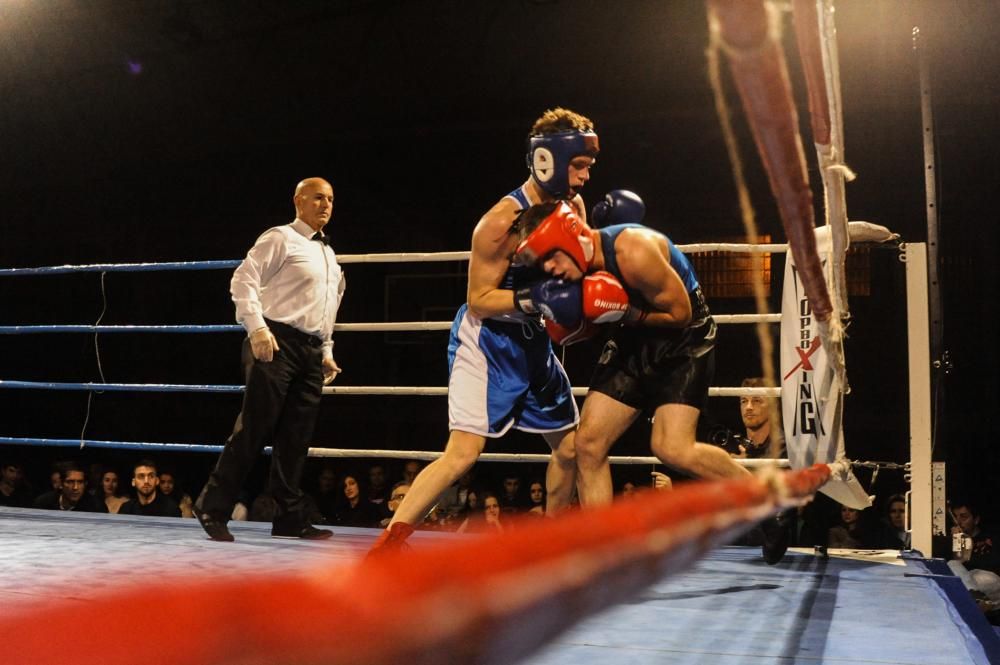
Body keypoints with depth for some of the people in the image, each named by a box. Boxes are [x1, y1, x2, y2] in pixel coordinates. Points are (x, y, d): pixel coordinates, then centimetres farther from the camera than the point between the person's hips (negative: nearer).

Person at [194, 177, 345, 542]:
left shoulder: (329, 256, 23)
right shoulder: (280, 239, -1)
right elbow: (242, 281, -10)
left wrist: (326, 351, 20)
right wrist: (257, 328, -20)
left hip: (311, 350, 7)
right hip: (277, 342, -7)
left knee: (295, 438, 6)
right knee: (254, 429, -10)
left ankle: (290, 518, 9)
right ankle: (213, 508, -3)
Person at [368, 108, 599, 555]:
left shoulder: (573, 208, 2)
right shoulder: (503, 220, -21)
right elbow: (479, 300, -18)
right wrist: (532, 299, -31)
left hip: (531, 341, 8)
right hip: (485, 340, -8)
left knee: (570, 446, 13)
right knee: (463, 451, -18)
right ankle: (385, 547, -14)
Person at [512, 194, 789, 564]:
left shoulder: (634, 251, -29)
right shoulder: (575, 267, -7)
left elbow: (681, 312, -21)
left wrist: (623, 313, -26)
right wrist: (569, 316, -16)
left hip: (685, 340, -7)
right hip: (635, 340, 7)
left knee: (672, 449, -20)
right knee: (589, 443, -1)